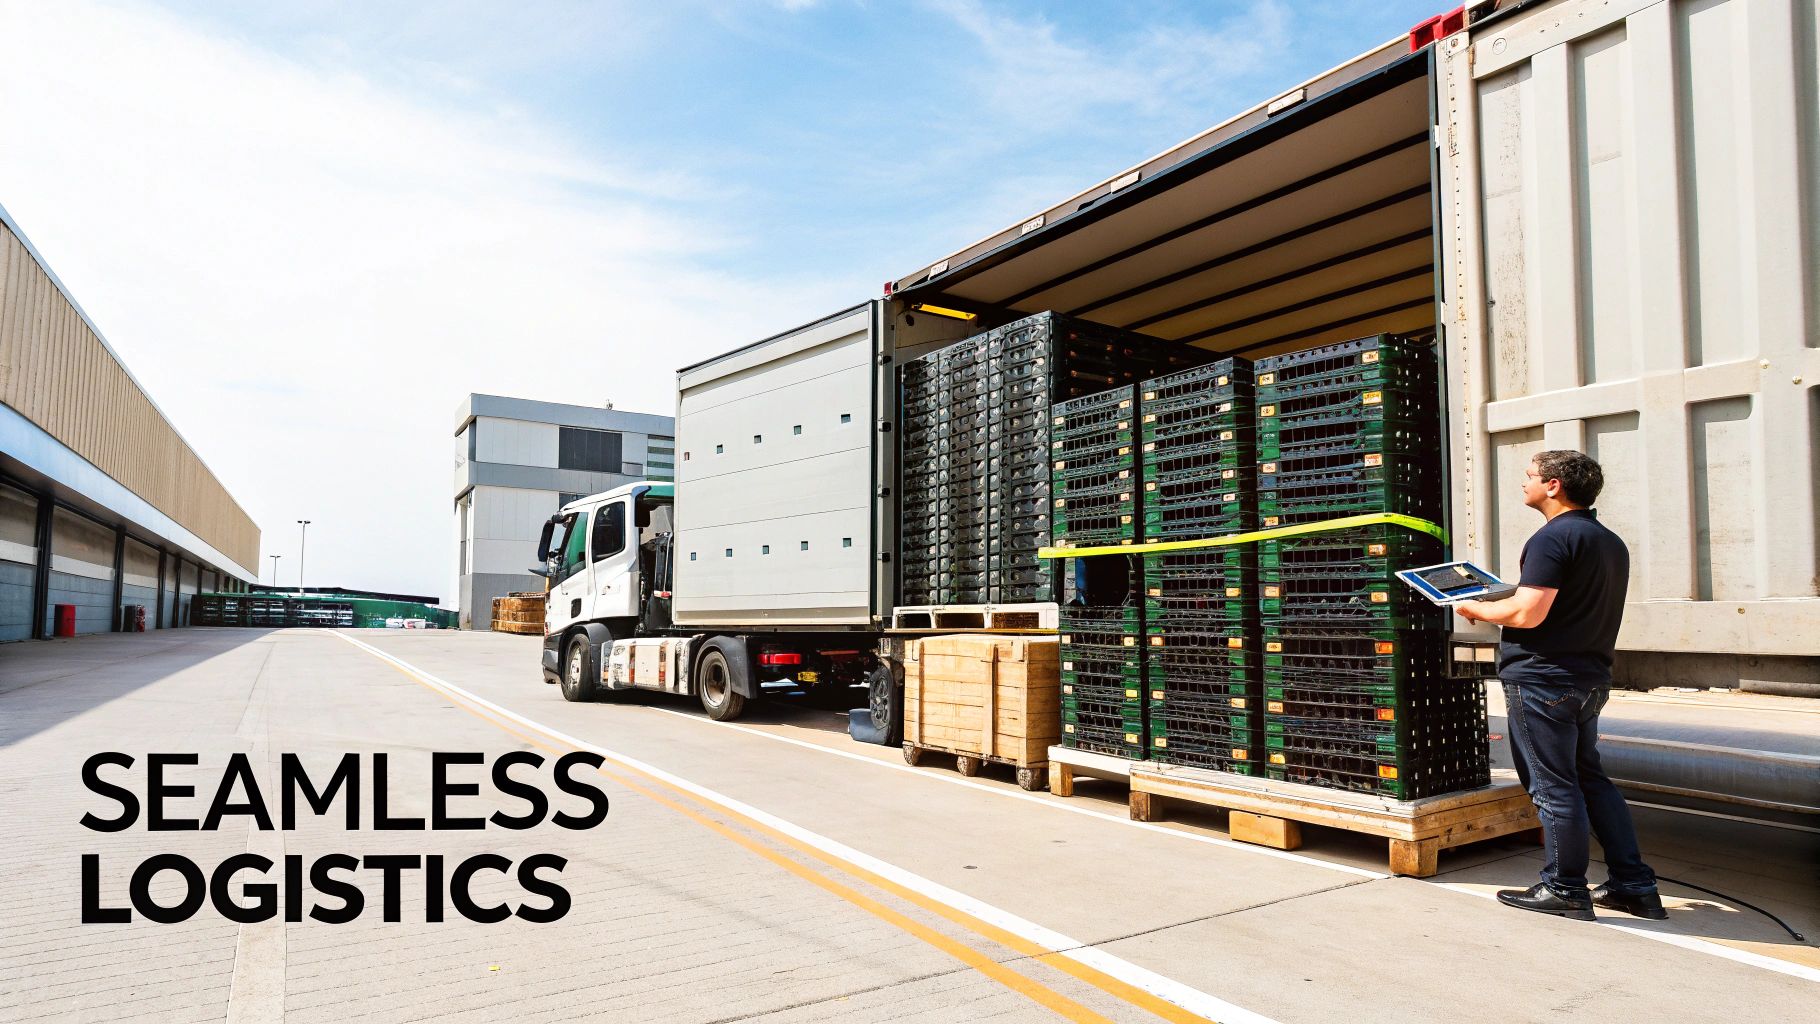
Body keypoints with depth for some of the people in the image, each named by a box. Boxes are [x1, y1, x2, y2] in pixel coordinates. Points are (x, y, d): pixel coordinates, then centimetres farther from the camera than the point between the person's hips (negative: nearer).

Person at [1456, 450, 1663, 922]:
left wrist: (1476, 609, -6)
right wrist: (1505, 601, 22)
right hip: (1590, 678, 9)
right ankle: (1635, 886, 22)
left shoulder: (1553, 537, -16)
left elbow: (1527, 614, -22)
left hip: (1542, 677, -9)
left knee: (1553, 786, 0)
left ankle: (1565, 890, 10)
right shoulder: (1611, 542, 15)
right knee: (1590, 778, 18)